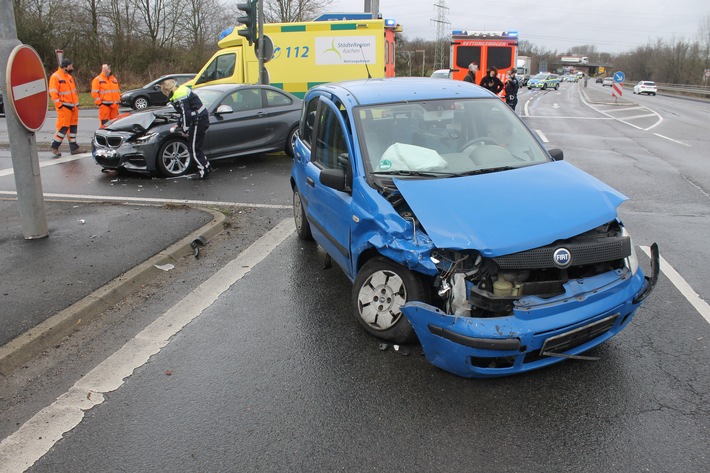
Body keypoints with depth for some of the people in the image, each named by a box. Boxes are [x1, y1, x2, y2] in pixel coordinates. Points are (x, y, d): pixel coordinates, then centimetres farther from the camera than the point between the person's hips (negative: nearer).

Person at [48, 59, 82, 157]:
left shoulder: (69, 77, 16)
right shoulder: (55, 77, -10)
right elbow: (53, 93, -15)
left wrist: (76, 103, 15)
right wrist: (59, 105, -17)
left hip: (73, 106, 8)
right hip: (64, 107, -8)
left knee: (73, 126, 11)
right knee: (63, 127, -10)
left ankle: (73, 147, 17)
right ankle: (54, 147, -2)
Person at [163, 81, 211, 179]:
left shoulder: (179, 97, -17)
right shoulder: (182, 90, 17)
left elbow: (186, 114, -19)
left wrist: (185, 129, -11)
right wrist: (178, 125, 26)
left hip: (199, 121, -10)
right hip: (203, 119, 10)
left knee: (193, 148, -3)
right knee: (195, 147, 17)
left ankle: (203, 172, 1)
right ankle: (207, 167, 22)